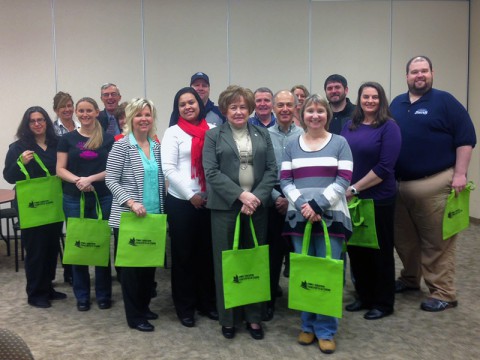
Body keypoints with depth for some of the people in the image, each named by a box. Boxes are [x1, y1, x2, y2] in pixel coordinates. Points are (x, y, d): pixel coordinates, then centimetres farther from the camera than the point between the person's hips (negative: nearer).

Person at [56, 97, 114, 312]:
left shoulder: (108, 139, 4)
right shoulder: (67, 139, 5)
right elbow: (60, 169, 2)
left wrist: (91, 178, -14)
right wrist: (77, 180, -16)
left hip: (103, 198, -1)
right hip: (73, 199, 1)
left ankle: (103, 294, 18)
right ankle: (82, 295, 18)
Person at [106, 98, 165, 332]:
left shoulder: (156, 146, 9)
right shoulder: (122, 146, -9)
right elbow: (111, 180, -12)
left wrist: (161, 209, 10)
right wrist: (131, 202, -23)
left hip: (153, 216, 6)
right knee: (131, 264, 3)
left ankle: (144, 306, 30)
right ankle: (134, 316, 14)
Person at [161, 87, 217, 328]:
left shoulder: (213, 130, 7)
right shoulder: (173, 133, 0)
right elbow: (168, 169, -7)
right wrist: (190, 195, -11)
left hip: (210, 200, 3)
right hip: (181, 201, -2)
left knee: (207, 252, 11)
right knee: (183, 254, 6)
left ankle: (207, 303, 26)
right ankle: (185, 307, 19)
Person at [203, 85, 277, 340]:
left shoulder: (262, 135, 11)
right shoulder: (213, 136, 3)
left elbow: (271, 170, 4)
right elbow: (211, 172, -7)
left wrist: (257, 197, -11)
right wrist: (240, 194, -16)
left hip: (257, 206, 2)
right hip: (225, 207, -2)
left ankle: (253, 317, 20)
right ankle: (228, 318, 17)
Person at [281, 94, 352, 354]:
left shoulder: (340, 143, 5)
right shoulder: (292, 145, 11)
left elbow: (343, 181, -5)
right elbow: (284, 181, 4)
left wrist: (318, 205, -16)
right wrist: (303, 205, -13)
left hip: (331, 217, -2)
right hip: (299, 217, 2)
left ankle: (326, 330, 14)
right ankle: (308, 326, 22)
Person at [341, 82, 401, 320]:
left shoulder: (388, 127, -8)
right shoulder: (350, 126, 8)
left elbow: (384, 167, -16)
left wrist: (355, 188, -17)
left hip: (378, 199, -5)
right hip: (350, 199, 5)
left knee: (380, 251, 7)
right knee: (356, 248, 12)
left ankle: (383, 303, 22)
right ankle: (364, 297, 29)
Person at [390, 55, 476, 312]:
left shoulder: (444, 101, -3)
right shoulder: (396, 104, 13)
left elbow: (466, 137, -7)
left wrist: (459, 174, -13)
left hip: (434, 184, -5)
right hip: (399, 184, 6)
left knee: (437, 242, -1)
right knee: (404, 238, 15)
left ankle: (443, 293, 7)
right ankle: (410, 279, 34)